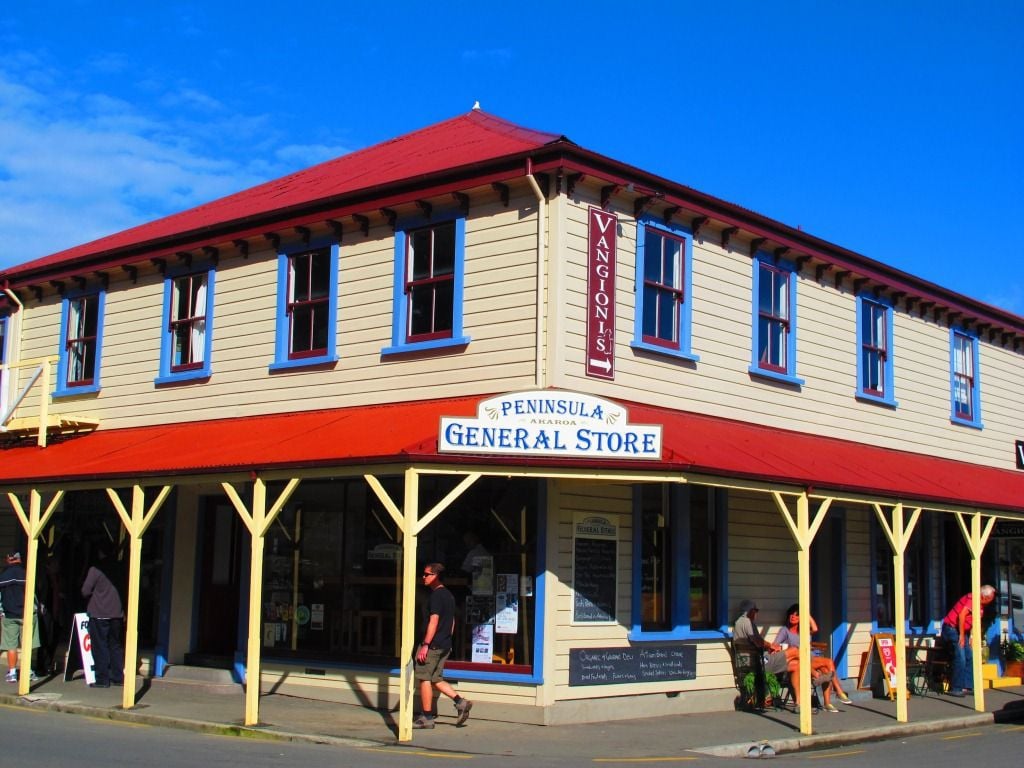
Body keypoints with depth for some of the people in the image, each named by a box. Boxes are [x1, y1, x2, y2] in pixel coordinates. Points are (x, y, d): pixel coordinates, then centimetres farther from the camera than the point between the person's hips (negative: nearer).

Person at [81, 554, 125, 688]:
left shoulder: (95, 570, -7)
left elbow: (85, 591, -8)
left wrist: (94, 593, 14)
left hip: (99, 615, -5)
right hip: (116, 615, 5)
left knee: (100, 647, 0)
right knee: (116, 646, 13)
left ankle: (102, 679, -1)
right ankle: (118, 677, 14)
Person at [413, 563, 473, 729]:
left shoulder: (436, 595, -13)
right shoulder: (448, 595, 16)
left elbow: (434, 621, -20)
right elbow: (451, 622, 21)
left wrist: (425, 645, -20)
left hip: (433, 644, -9)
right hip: (445, 645, 9)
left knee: (424, 678, -1)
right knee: (435, 679, 14)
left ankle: (427, 718, 2)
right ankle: (460, 702, 4)